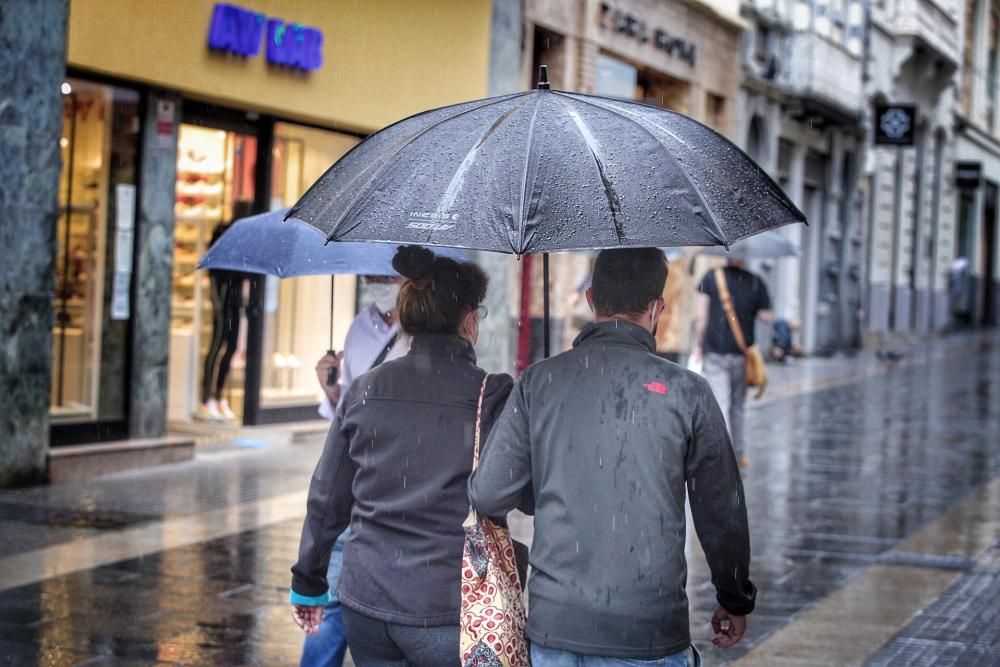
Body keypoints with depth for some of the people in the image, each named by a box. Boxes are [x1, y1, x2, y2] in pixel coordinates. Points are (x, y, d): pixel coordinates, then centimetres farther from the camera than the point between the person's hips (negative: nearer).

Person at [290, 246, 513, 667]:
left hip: (365, 601, 5)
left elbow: (326, 499, 10)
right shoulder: (492, 396, -10)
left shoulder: (363, 391, 4)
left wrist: (307, 583, 19)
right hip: (445, 612, -4)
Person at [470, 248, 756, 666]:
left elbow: (486, 496, -1)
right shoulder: (685, 391, -5)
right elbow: (721, 511, 0)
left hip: (553, 630, 2)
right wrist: (736, 600, 16)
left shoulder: (538, 383, 0)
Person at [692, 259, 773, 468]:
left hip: (714, 351, -2)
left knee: (720, 404, -3)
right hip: (742, 353, 2)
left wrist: (698, 344, 2)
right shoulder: (756, 283, 0)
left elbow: (700, 315, -6)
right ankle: (739, 453, 25)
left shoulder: (711, 277, -3)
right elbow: (766, 317, -1)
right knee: (737, 404, 17)